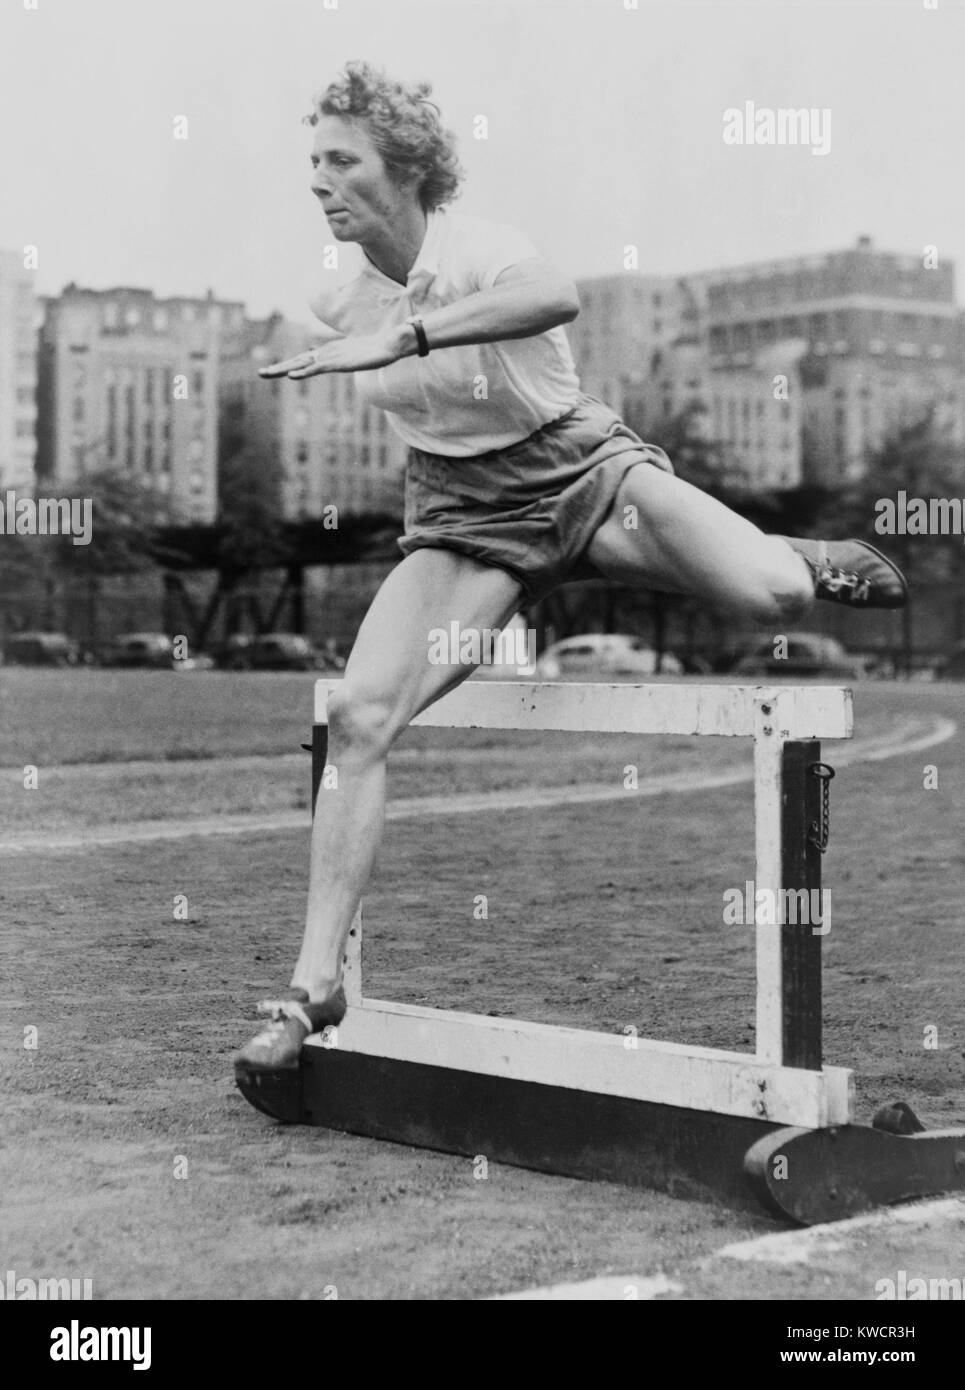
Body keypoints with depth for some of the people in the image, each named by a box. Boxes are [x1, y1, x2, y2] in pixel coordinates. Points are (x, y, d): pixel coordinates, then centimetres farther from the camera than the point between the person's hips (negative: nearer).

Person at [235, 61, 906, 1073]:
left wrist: (402, 336, -52)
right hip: (463, 518, 4)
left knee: (771, 599, -27)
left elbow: (558, 296, -45)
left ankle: (813, 564, 15)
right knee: (357, 716, -19)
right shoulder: (339, 300, 0)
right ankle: (315, 986, -12)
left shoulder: (471, 250, -19)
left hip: (583, 469, -3)